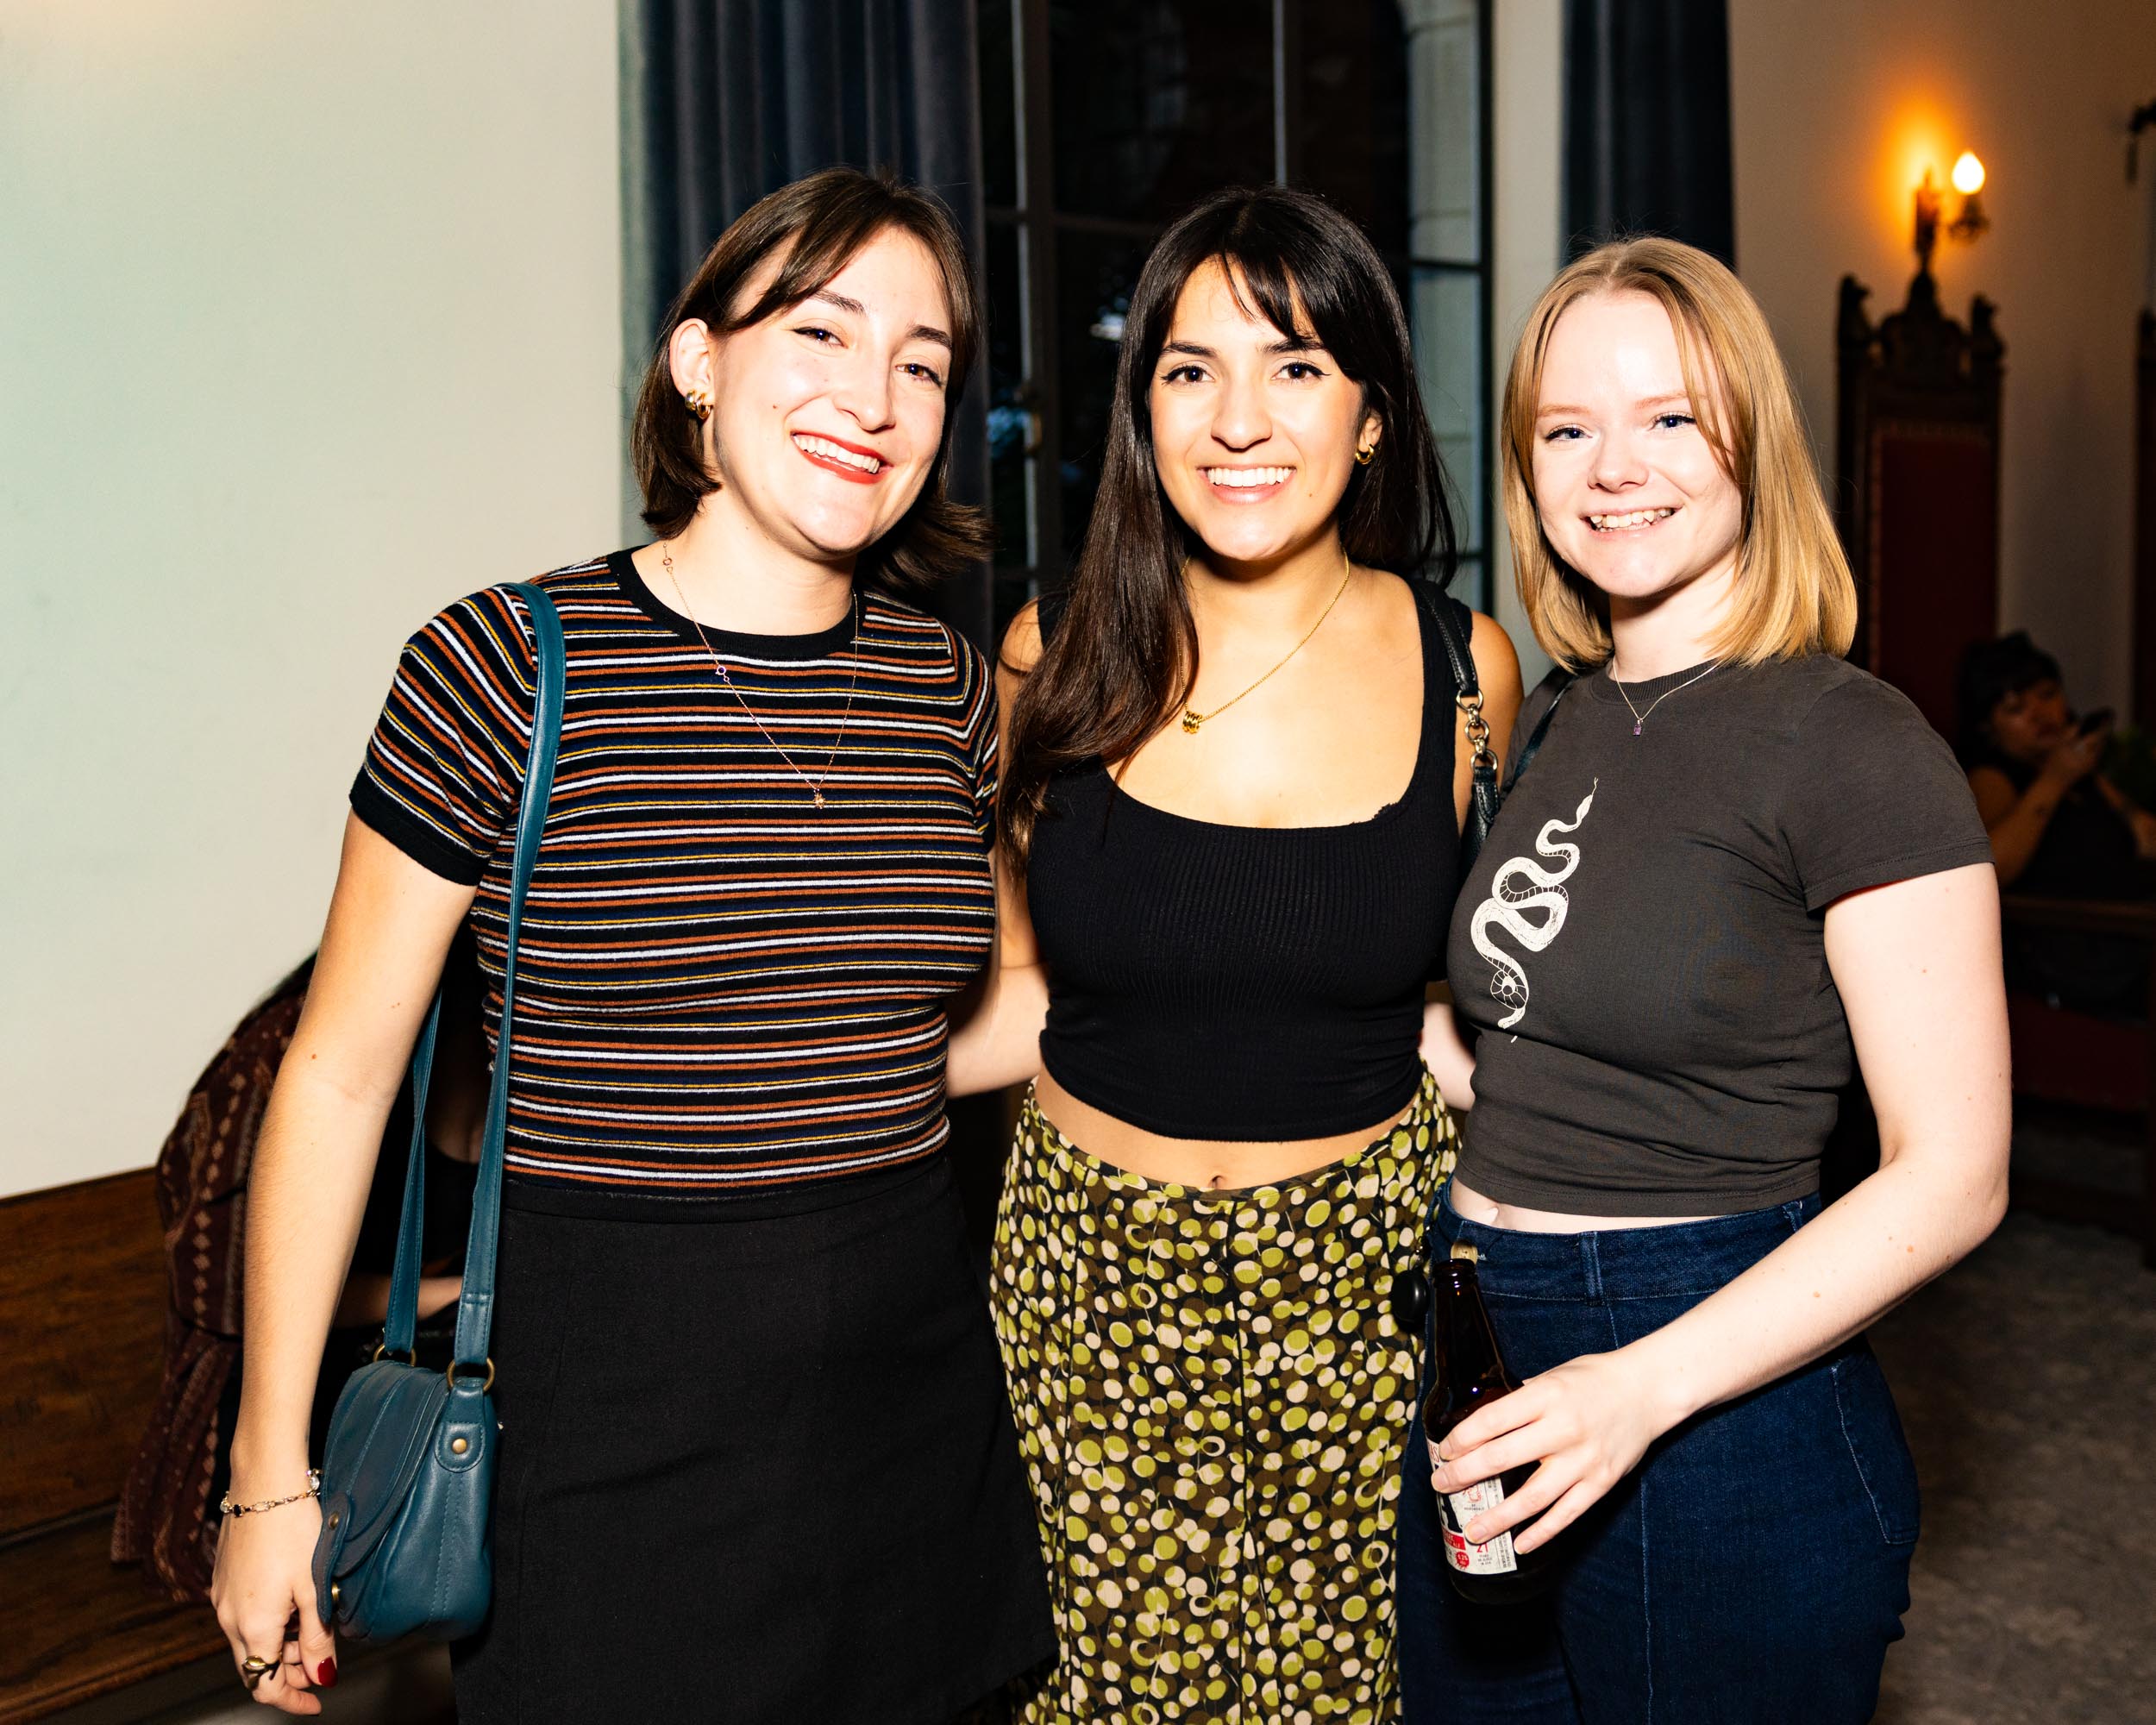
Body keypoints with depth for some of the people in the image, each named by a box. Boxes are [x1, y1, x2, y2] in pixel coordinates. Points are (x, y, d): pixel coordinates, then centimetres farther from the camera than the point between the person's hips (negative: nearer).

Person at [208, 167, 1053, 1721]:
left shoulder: (950, 689, 2)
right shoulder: (506, 670, -11)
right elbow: (337, 1077, -5)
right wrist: (272, 1473, -2)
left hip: (912, 1388, 4)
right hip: (609, 1403, -4)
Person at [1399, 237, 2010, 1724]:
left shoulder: (1855, 748, -15)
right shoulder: (1565, 718, 8)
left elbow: (1950, 1178, -17)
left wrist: (1644, 1387, -23)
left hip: (1715, 1400, -7)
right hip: (1481, 1375, 7)